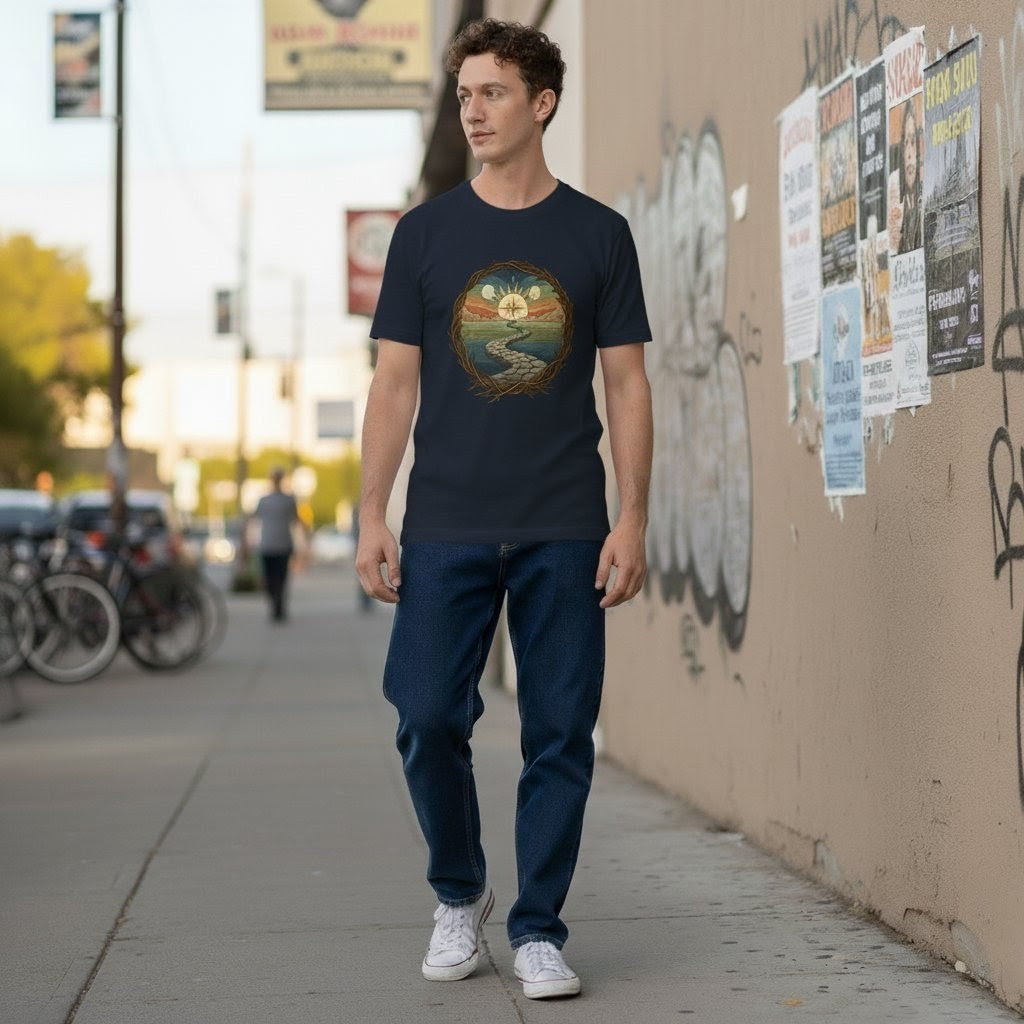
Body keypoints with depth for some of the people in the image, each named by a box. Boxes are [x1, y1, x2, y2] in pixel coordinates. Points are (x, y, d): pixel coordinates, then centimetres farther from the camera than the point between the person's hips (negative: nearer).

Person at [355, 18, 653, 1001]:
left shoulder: (598, 233, 5)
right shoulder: (425, 232, 7)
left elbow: (626, 384, 5)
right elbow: (395, 381, 6)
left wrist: (631, 521, -3)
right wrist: (370, 516, -1)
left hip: (565, 532, 0)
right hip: (445, 529, 0)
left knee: (560, 734, 1)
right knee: (428, 719, -3)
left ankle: (538, 930, 14)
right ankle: (458, 896, 20)